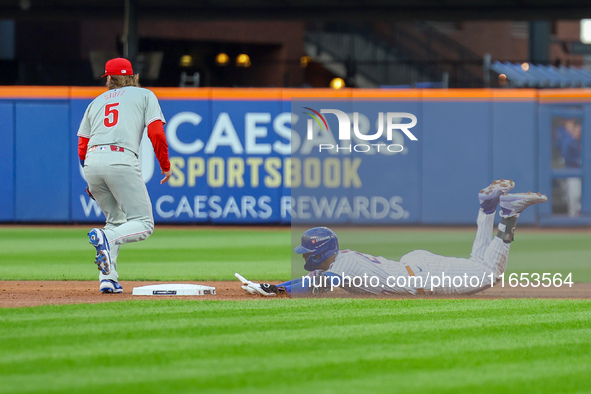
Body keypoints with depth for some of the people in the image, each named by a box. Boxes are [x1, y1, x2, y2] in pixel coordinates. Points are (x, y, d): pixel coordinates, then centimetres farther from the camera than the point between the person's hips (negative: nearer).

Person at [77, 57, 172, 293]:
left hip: (91, 161, 5)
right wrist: (165, 166, 12)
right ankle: (106, 238, -30)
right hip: (121, 159, -5)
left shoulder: (96, 102, 27)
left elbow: (82, 148, 22)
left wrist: (93, 182, 31)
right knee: (143, 224, -2)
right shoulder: (144, 95, 17)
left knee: (116, 220, 21)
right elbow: (156, 133, 2)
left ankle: (108, 278, 7)